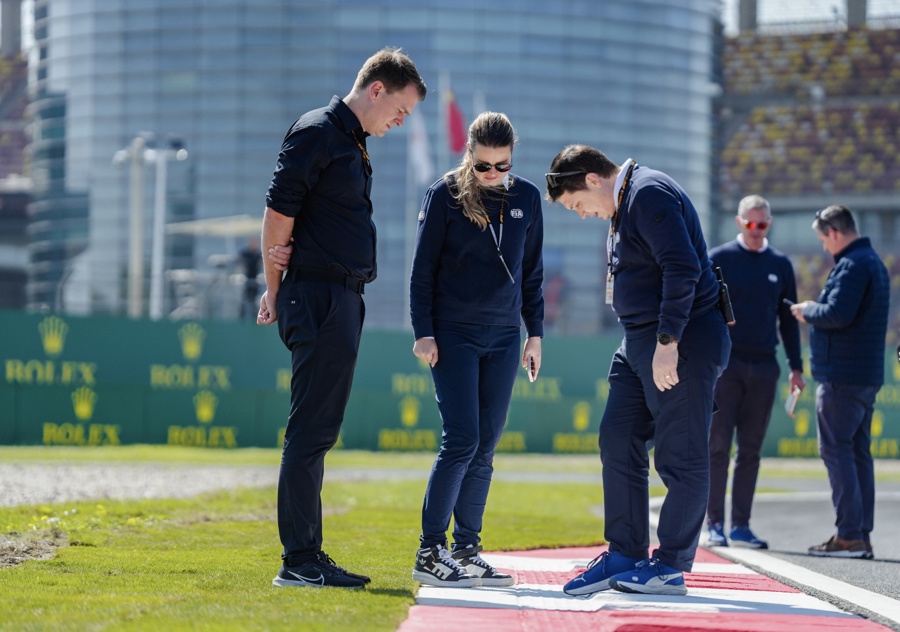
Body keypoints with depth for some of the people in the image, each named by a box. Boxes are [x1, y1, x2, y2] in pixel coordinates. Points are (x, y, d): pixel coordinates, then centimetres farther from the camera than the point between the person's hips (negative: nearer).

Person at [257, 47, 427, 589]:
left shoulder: (353, 142, 20)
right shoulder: (317, 133, -9)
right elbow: (278, 212, -13)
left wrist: (277, 289, 9)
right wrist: (276, 288, -6)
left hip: (343, 300, 10)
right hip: (319, 298, -10)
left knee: (318, 432, 12)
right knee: (311, 431, -8)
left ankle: (308, 555, 18)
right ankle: (299, 562, -7)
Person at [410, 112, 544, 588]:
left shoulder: (526, 197, 9)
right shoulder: (445, 194, -3)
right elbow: (423, 268, -1)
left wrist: (535, 333, 13)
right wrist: (423, 332, -7)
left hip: (503, 338, 4)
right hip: (453, 334, -4)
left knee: (485, 447, 4)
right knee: (461, 440, -12)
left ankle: (467, 550, 10)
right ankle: (429, 552, -7)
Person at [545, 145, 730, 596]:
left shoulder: (650, 194, -14)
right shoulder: (625, 203, 18)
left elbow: (683, 268, -23)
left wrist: (668, 342, -24)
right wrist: (648, 341, 19)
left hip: (682, 342, -11)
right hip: (640, 341, 11)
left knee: (679, 458, -3)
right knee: (618, 442, 8)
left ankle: (670, 567, 4)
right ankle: (624, 557, 13)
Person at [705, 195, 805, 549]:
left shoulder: (780, 265, 11)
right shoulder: (718, 259, 1)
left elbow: (788, 320, 16)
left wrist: (796, 367, 11)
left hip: (764, 367, 3)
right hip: (725, 362, -3)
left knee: (750, 450, 5)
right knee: (718, 446, -5)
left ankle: (741, 526, 8)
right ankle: (715, 525, -3)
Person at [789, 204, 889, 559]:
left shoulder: (852, 265, -14)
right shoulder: (874, 262, 19)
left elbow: (838, 314, -25)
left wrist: (808, 311, -6)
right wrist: (815, 311, 12)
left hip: (841, 376, -10)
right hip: (867, 375, 10)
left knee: (836, 450, -7)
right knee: (858, 452, 11)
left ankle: (849, 535, -11)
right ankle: (862, 536, 12)